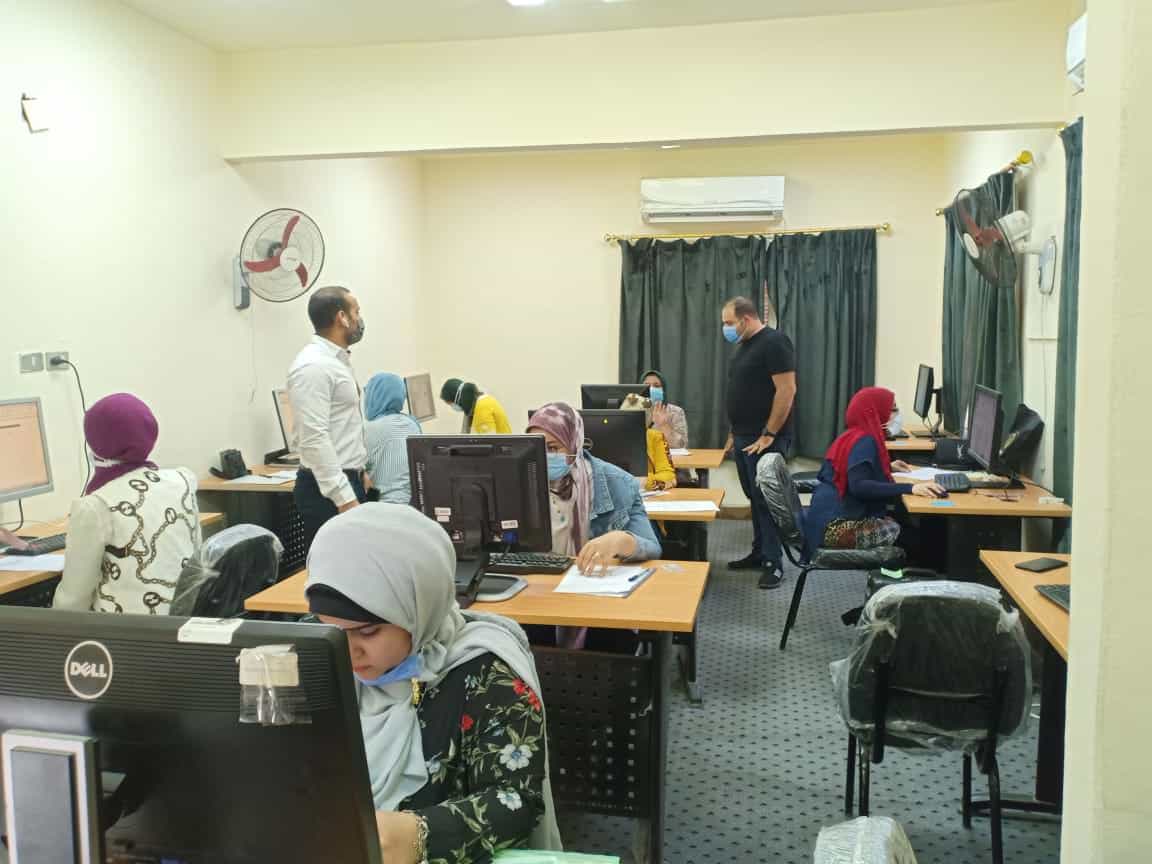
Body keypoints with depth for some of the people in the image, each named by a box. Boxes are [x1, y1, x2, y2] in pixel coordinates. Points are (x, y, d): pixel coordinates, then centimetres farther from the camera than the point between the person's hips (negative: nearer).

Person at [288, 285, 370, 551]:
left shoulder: (338, 359, 15)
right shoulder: (313, 366, -16)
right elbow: (314, 439, -22)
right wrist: (344, 498, -24)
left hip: (349, 480, 10)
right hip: (328, 490, -10)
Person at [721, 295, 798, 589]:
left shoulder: (774, 342, -13)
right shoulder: (744, 346, 15)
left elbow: (787, 391, -19)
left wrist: (769, 435, -20)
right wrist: (734, 432, 17)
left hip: (764, 439, -9)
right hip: (743, 437, 9)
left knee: (767, 499, -5)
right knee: (754, 497, 14)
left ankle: (773, 563, 1)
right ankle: (759, 552, 23)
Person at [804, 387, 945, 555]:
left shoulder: (855, 436, 13)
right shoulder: (865, 442, -14)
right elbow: (858, 486, -29)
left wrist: (887, 467, 29)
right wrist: (910, 488, -31)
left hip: (840, 519, 10)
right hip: (838, 527, -10)